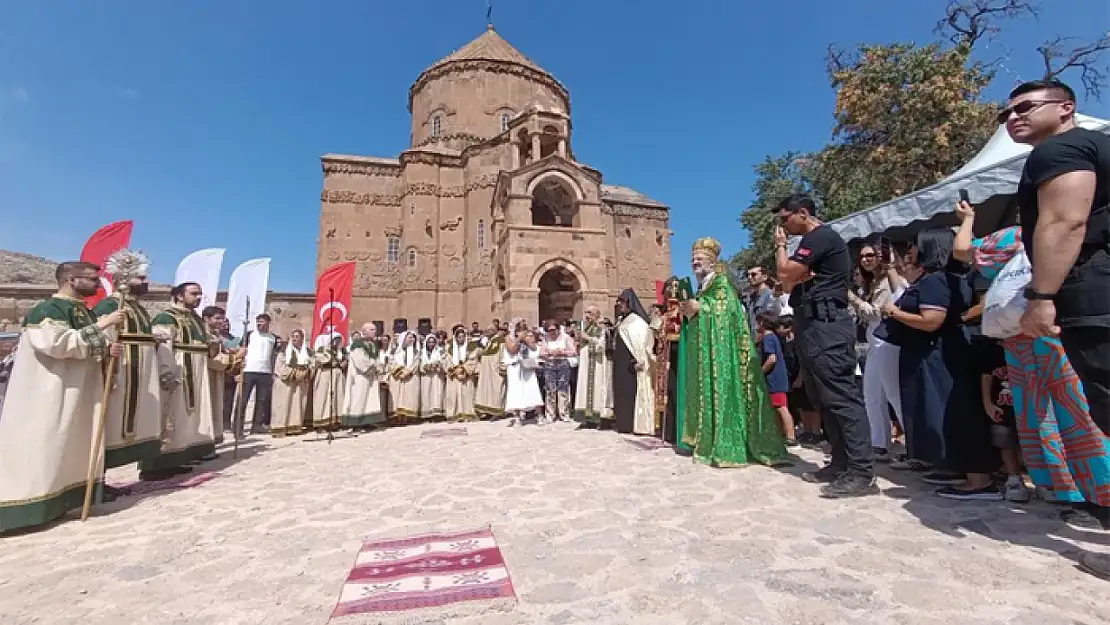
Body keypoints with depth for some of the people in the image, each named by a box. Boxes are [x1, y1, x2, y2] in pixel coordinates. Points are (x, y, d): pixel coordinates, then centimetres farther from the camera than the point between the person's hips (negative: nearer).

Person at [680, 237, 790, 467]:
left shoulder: (721, 281, -4)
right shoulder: (703, 286, 21)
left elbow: (727, 307, -16)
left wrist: (700, 307, -14)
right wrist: (691, 311, 8)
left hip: (721, 344, -9)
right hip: (705, 345, 9)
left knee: (722, 388, -11)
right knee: (708, 389, 7)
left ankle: (728, 447, -7)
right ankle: (709, 441, 12)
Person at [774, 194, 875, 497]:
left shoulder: (820, 236, -8)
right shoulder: (815, 241, 24)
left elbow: (785, 274, -14)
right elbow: (791, 281, 19)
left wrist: (780, 245, 2)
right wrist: (802, 275, -4)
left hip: (825, 326, -11)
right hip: (816, 326, 11)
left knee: (842, 397, -11)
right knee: (826, 398, 10)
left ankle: (862, 473, -8)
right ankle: (841, 464, 17)